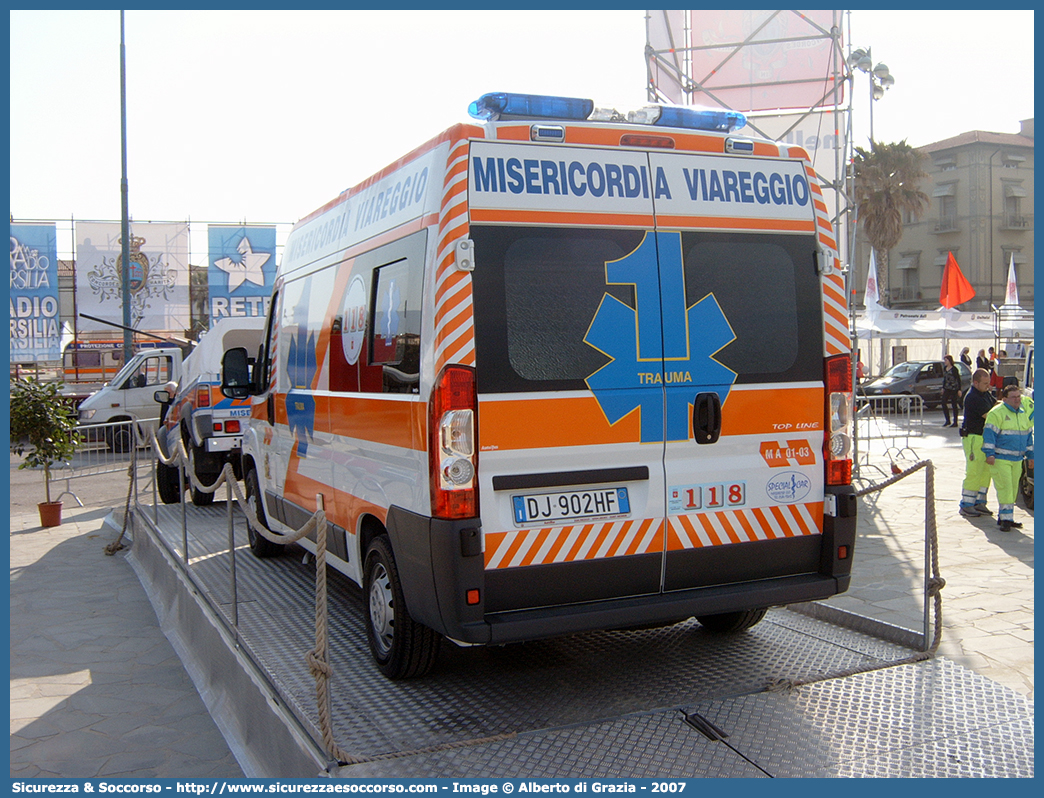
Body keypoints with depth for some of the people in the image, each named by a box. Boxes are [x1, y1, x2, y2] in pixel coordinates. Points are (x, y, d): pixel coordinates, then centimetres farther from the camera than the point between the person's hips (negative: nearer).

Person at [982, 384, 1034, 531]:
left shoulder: (1023, 414, 16)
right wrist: (989, 453, -20)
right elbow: (989, 433, -14)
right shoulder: (997, 413, -10)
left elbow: (1028, 436, 23)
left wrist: (1030, 455, 21)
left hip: (1017, 460, 8)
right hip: (1000, 459, -8)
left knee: (1012, 490, 9)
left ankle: (1004, 518, 17)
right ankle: (1006, 518, -8)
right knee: (1005, 488, -11)